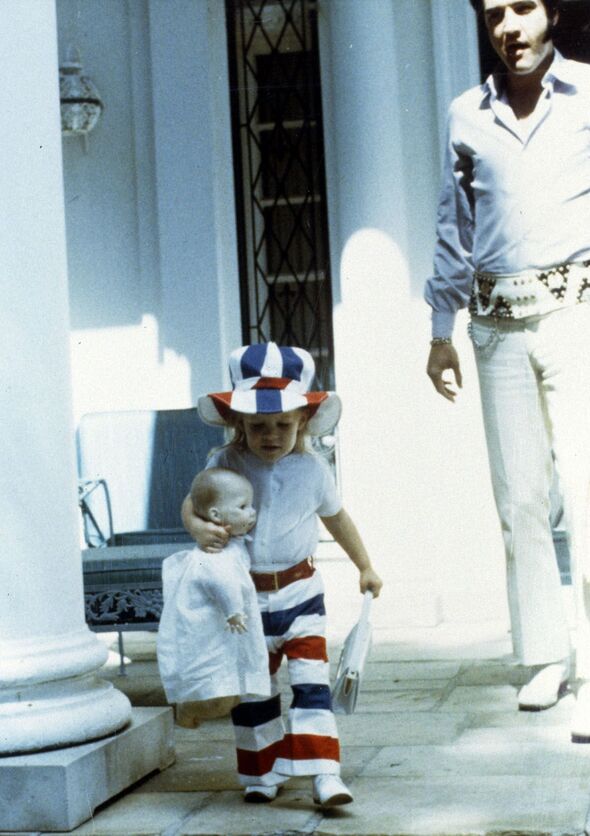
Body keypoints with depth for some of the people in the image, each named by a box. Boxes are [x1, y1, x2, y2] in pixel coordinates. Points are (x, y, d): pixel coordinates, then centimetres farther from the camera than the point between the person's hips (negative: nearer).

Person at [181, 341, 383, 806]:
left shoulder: (312, 470, -5)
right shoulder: (227, 464, -8)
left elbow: (336, 518, 10)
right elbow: (192, 503, -7)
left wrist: (365, 568, 19)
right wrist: (198, 527, -31)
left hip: (299, 593, -1)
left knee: (312, 682, -7)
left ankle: (325, 774, -5)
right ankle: (263, 774, 28)